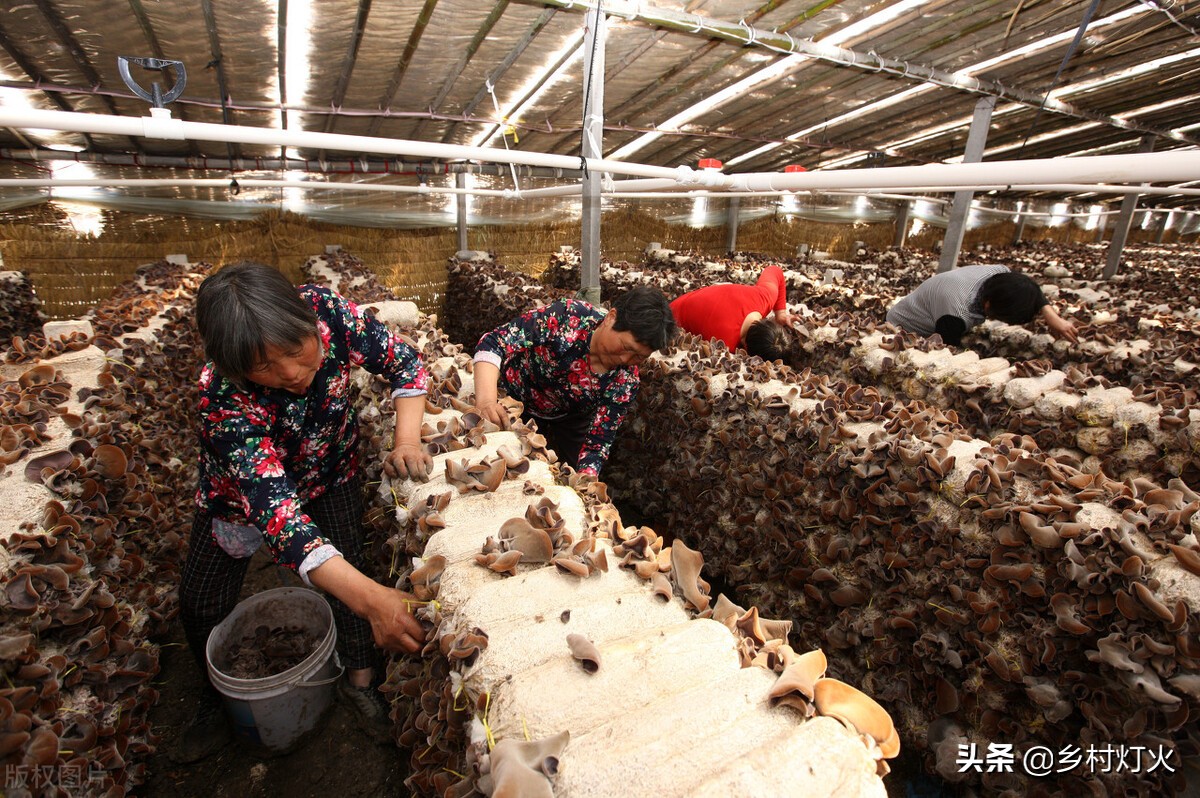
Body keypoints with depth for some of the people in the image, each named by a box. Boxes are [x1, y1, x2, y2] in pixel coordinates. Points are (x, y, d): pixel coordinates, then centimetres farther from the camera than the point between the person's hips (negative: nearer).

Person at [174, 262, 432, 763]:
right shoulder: (225, 399, -39)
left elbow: (405, 363, -19)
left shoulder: (326, 310, -34)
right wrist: (371, 598, -57)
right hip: (243, 488, -1)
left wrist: (406, 443, -35)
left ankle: (360, 677, 14)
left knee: (346, 563, -12)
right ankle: (220, 695, 35)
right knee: (201, 603, 3)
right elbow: (276, 510, -46)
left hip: (330, 471, 2)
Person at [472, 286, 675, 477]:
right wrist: (486, 399, -51)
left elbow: (598, 443, -23)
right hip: (513, 404, -1)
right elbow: (494, 342, -35)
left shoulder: (626, 382, -26)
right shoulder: (567, 316, -34)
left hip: (569, 423, 2)